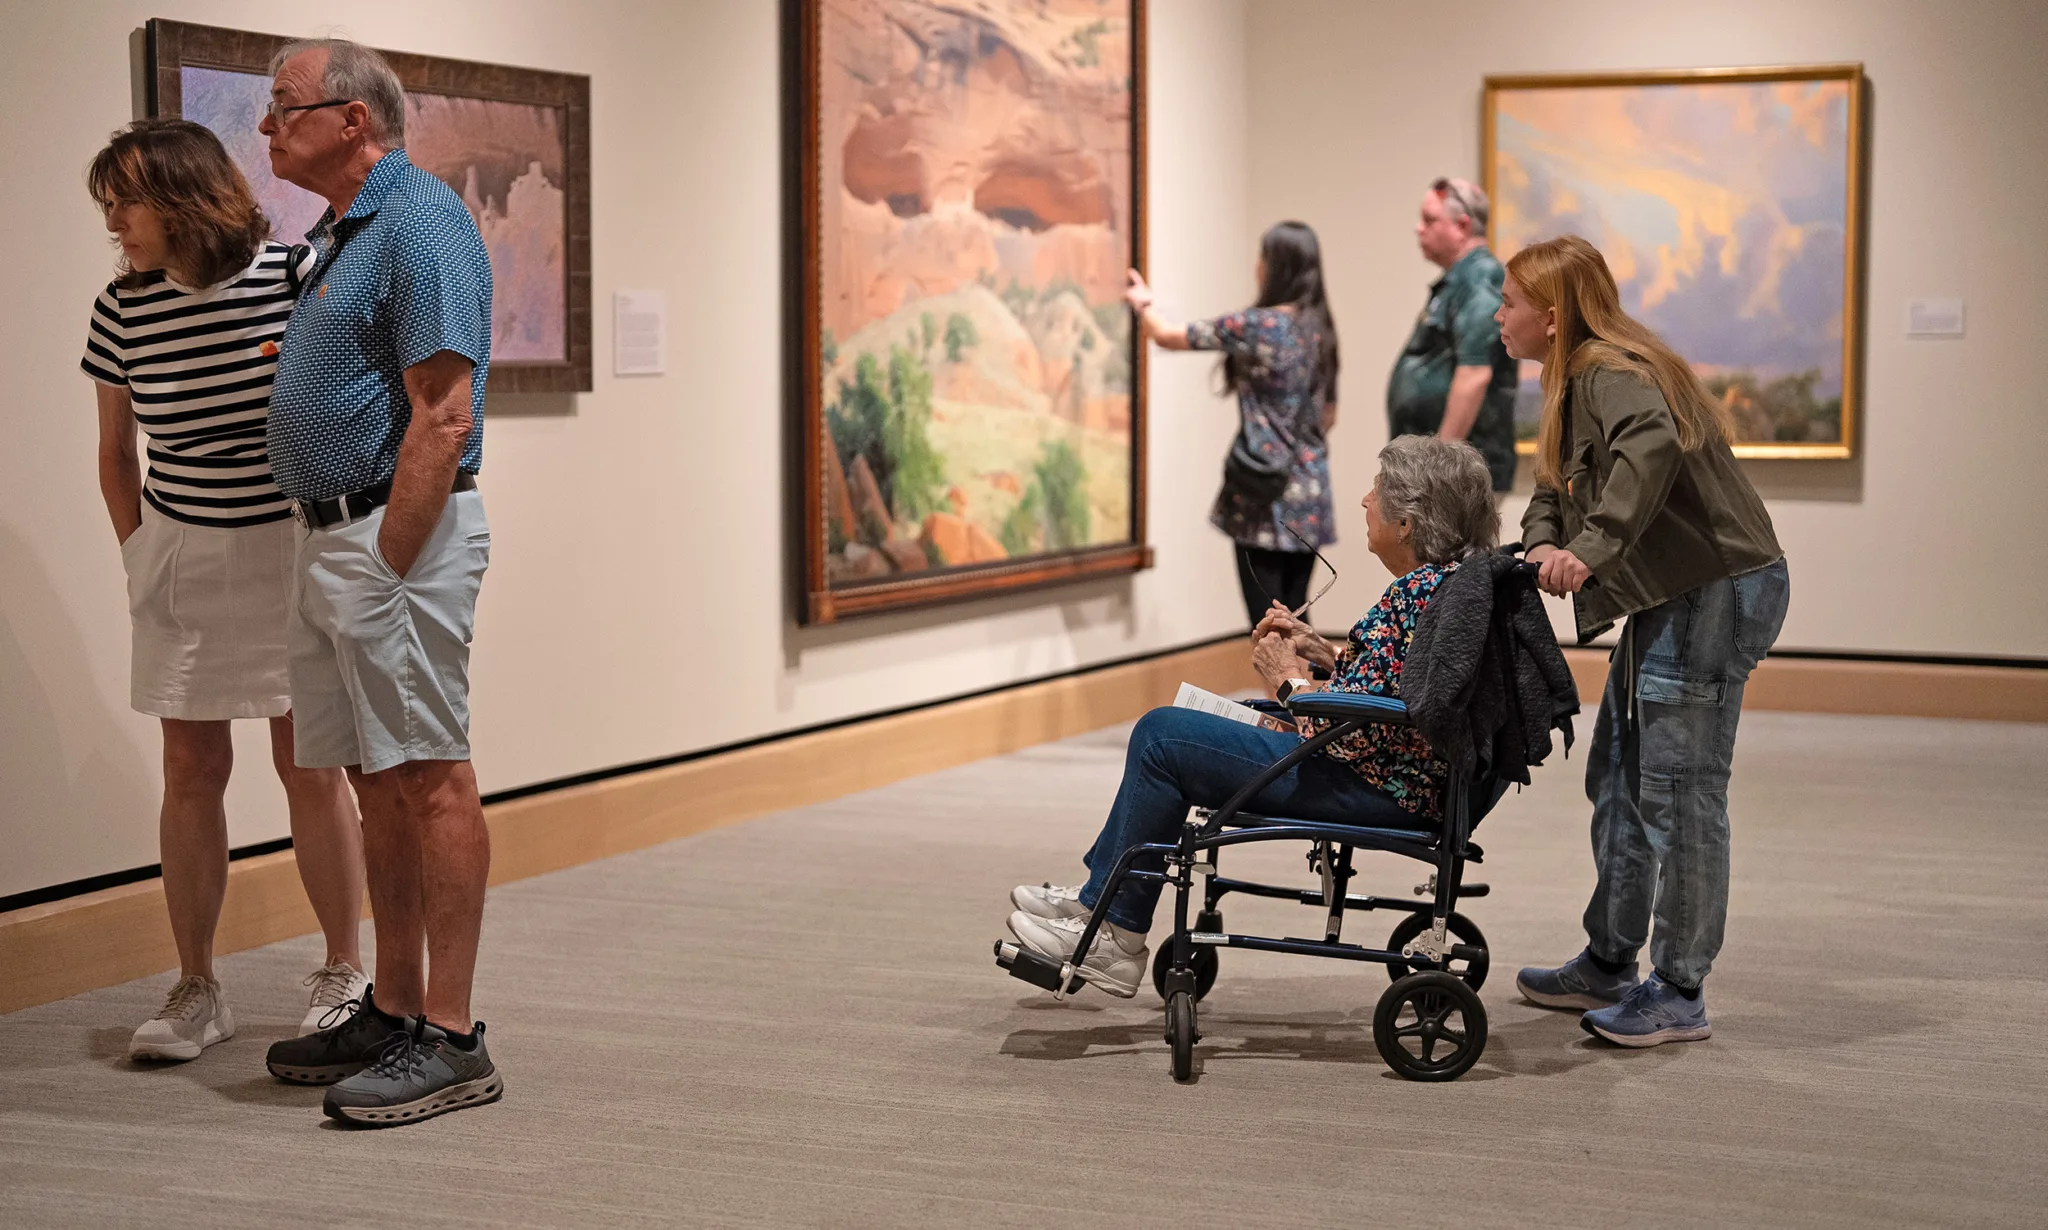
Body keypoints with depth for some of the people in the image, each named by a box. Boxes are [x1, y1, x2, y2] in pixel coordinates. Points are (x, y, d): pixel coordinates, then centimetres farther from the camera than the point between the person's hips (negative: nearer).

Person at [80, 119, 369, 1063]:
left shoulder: (298, 277, -12)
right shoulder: (123, 311, -3)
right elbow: (116, 453, 9)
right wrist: (139, 557, 5)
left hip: (294, 548, -2)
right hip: (182, 552, 3)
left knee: (309, 764, 2)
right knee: (191, 770, 5)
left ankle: (344, 975, 16)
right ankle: (196, 989, 14)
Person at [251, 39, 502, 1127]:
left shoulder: (419, 222, -13)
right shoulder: (339, 232, 18)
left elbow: (443, 418, -19)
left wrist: (390, 567, -21)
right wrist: (341, 558, 17)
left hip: (399, 529, -10)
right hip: (331, 536, 10)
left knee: (430, 780, -7)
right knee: (376, 781, 13)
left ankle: (451, 1040, -4)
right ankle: (392, 1011, 21)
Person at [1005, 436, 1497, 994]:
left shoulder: (1416, 595, -25)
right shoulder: (1456, 575, 6)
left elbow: (1345, 734, -27)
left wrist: (1290, 678, -10)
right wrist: (1316, 650, 9)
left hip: (1378, 791, -11)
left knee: (1162, 736, -2)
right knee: (1166, 729, 19)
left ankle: (1116, 935, 10)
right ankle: (1099, 898, 26)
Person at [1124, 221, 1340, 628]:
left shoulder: (1255, 325, -11)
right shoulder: (1320, 329, 9)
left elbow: (1167, 336, -1)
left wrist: (1142, 302, 18)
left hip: (1264, 491, -7)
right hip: (1310, 491, 7)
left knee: (1266, 620, -4)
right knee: (1295, 617, 11)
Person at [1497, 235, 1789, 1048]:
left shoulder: (1613, 373, -16)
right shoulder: (1577, 383, 16)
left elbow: (1652, 445, -36)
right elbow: (1555, 490, 16)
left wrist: (1589, 550, -41)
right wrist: (1543, 545, -6)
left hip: (1716, 592, -11)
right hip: (1672, 597, 11)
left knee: (1678, 791, -7)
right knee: (1617, 782, 16)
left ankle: (1679, 995, 1)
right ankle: (1608, 966, 27)